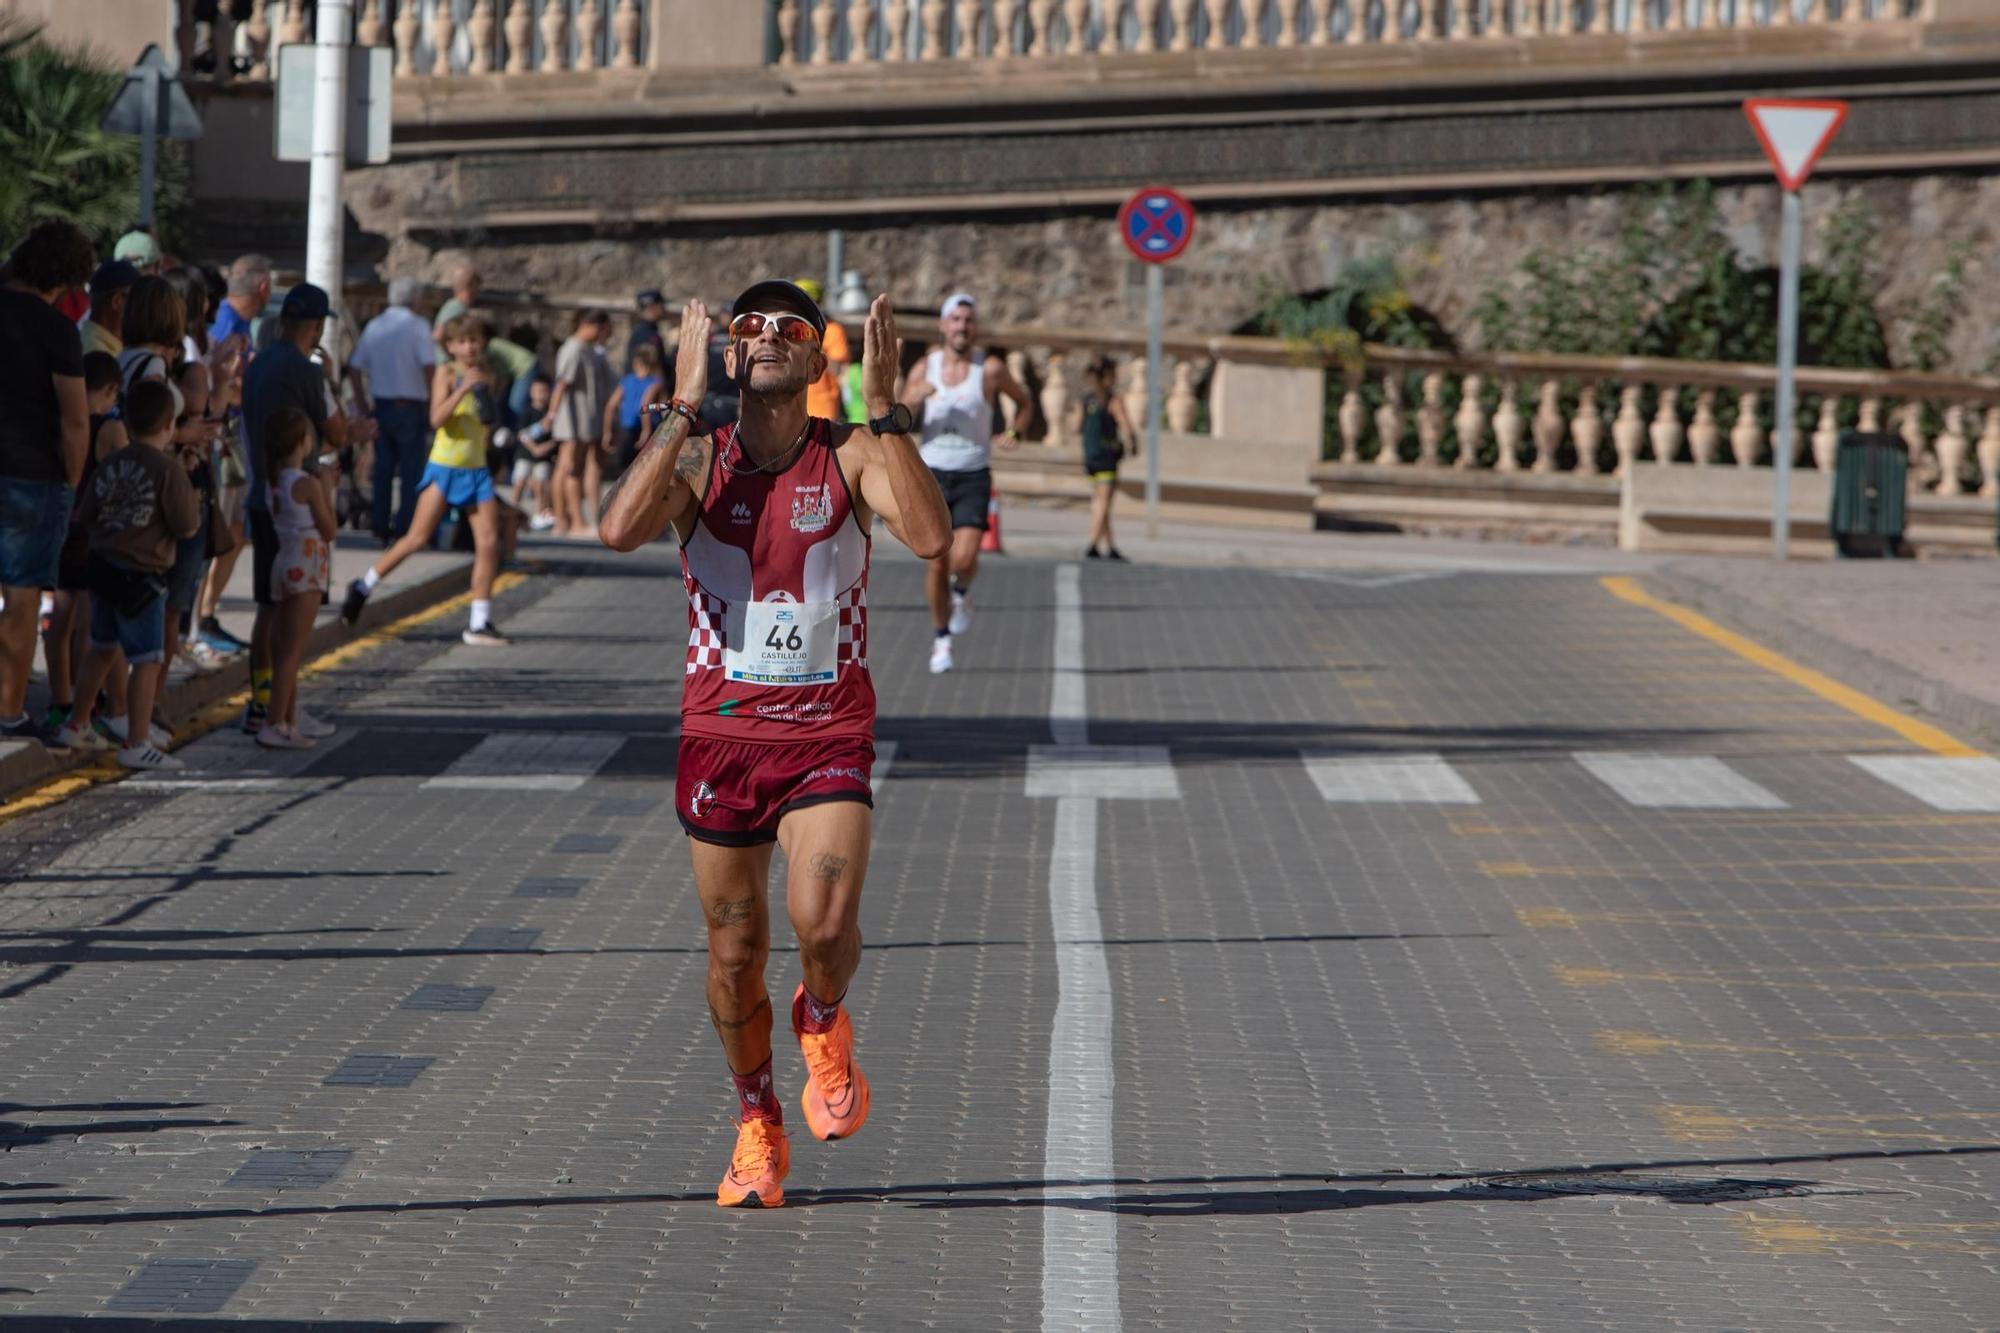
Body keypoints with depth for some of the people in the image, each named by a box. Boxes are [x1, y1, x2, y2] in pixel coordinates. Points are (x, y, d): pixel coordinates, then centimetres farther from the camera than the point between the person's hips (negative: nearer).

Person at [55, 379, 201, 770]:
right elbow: (186, 527, -13)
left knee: (102, 649, 23)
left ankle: (78, 725, 33)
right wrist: (192, 493, 6)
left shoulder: (111, 465, 6)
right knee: (147, 660, -3)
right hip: (141, 574, -8)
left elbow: (89, 514, 15)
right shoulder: (168, 470, -14)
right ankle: (136, 744, -6)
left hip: (102, 565, 8)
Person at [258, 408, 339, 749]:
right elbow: (329, 531, -10)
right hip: (307, 568, -9)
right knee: (292, 650, -8)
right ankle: (275, 725, -11)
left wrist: (324, 484, 17)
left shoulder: (276, 482, 8)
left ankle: (289, 724, 17)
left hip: (285, 565, 9)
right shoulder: (308, 485, -15)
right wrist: (327, 489, -2)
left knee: (285, 650, 12)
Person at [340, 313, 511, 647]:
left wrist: (487, 398, 0)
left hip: (476, 471, 5)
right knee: (417, 538, -7)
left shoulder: (484, 379, 11)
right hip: (444, 468, -5)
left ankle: (480, 622, 1)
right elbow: (437, 419, -20)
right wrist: (464, 387, -27)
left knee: (489, 542, -4)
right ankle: (364, 587, 9)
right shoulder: (447, 375, -5)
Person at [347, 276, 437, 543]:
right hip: (411, 406, -5)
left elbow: (354, 367, 7)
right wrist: (431, 402, -8)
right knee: (411, 471, 1)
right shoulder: (417, 326, -8)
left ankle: (380, 528, 12)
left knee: (383, 468, 12)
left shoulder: (374, 326, 7)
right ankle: (404, 529, -1)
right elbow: (429, 366, -17)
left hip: (381, 404, 5)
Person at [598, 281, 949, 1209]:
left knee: (823, 925, -21)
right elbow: (620, 530, -21)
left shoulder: (852, 456, -3)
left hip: (828, 733, -1)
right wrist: (684, 407, -18)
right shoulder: (698, 459, -2)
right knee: (735, 948, 8)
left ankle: (823, 1023, 14)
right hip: (720, 729, 1)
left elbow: (929, 536, -21)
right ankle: (757, 1127, 30)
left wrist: (885, 407, -23)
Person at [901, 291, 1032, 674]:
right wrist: (913, 400, -22)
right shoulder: (924, 369, 1)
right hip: (932, 474, 2)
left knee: (964, 559, -17)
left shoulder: (990, 370, -5)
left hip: (974, 477, -1)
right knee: (937, 563, 1)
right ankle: (941, 637, 18)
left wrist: (1016, 432, -5)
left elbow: (1023, 399, 14)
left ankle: (962, 592, 18)